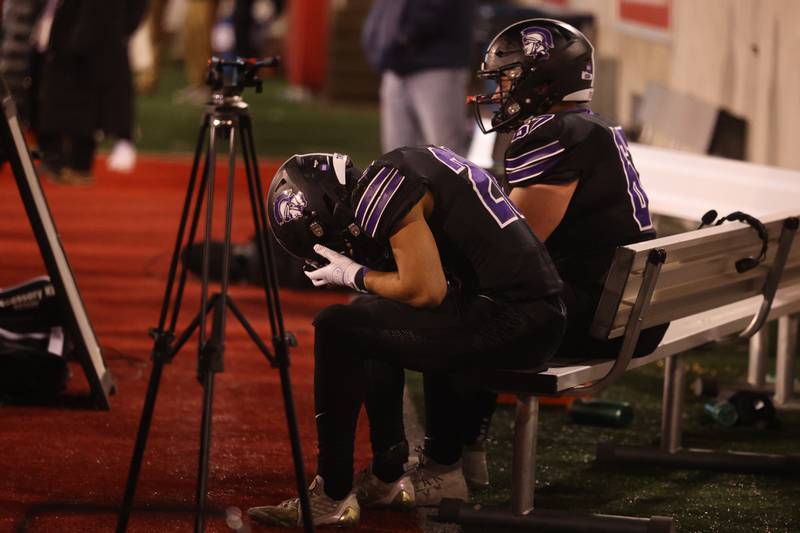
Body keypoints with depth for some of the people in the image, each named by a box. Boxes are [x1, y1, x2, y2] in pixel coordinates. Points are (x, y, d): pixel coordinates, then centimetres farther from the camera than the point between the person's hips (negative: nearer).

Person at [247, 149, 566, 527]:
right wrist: (366, 272, 13)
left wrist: (357, 275, 0)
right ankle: (388, 477, 25)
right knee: (371, 320, 23)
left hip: (510, 324, -10)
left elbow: (426, 291, -16)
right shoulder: (401, 167, 18)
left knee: (337, 329, -8)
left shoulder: (381, 189, -11)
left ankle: (333, 496, -2)